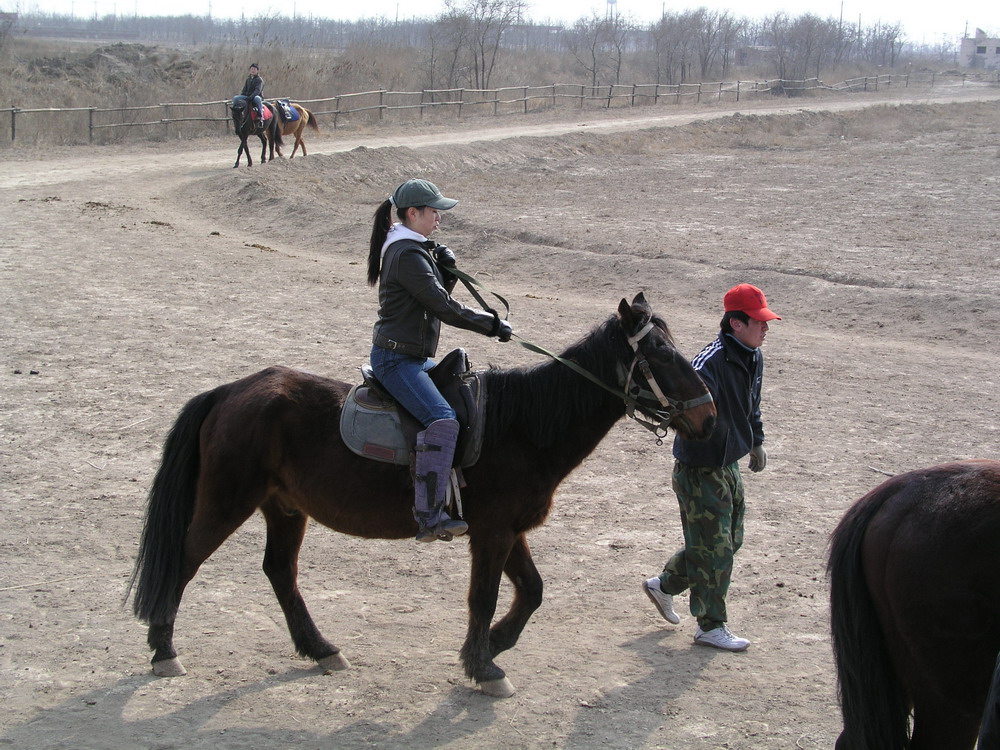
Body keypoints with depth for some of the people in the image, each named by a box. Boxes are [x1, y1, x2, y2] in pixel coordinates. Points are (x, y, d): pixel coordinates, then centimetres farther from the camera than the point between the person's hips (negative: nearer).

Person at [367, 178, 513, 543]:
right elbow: (444, 308, -20)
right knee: (442, 420, -25)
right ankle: (429, 518, -28)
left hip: (414, 357, 11)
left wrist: (447, 269, -1)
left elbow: (437, 293, 19)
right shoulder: (407, 255, -18)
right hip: (396, 359, -11)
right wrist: (493, 325, -13)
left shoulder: (414, 249, 14)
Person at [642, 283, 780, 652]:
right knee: (713, 548, 0)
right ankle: (711, 626, 16)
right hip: (700, 471, -9)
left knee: (730, 540, 20)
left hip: (729, 465, 9)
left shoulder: (753, 359, 4)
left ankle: (664, 584, 37)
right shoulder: (712, 361, -25)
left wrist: (756, 440, 31)